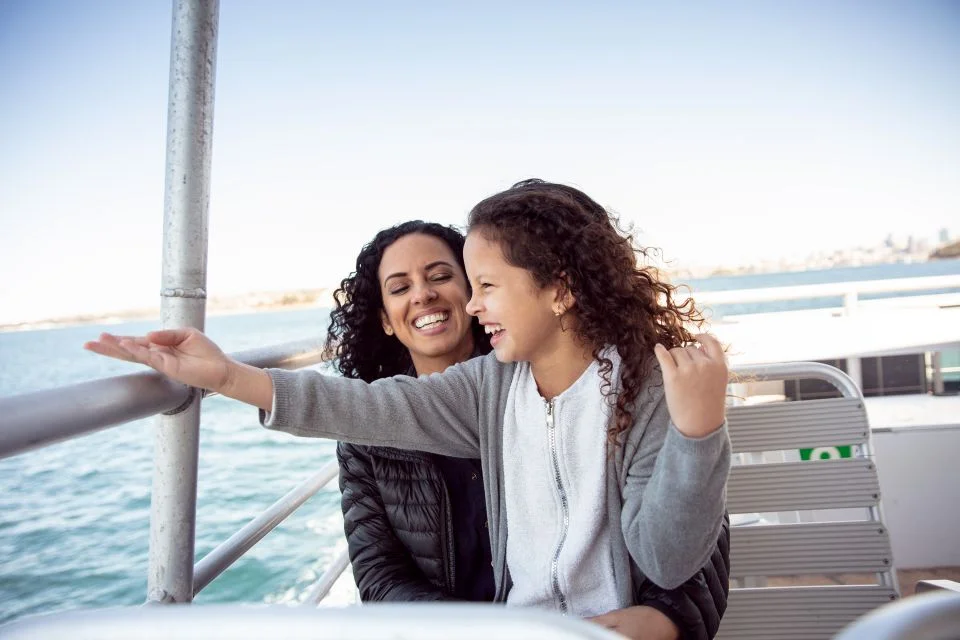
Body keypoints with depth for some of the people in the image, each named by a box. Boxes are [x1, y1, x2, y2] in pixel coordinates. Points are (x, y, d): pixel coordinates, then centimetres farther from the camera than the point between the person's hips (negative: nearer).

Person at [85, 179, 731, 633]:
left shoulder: (648, 388, -13)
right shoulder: (493, 384, -1)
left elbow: (669, 564, -16)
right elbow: (374, 408, -11)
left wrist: (696, 432, -32)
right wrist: (227, 377, -19)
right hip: (512, 621, 4)